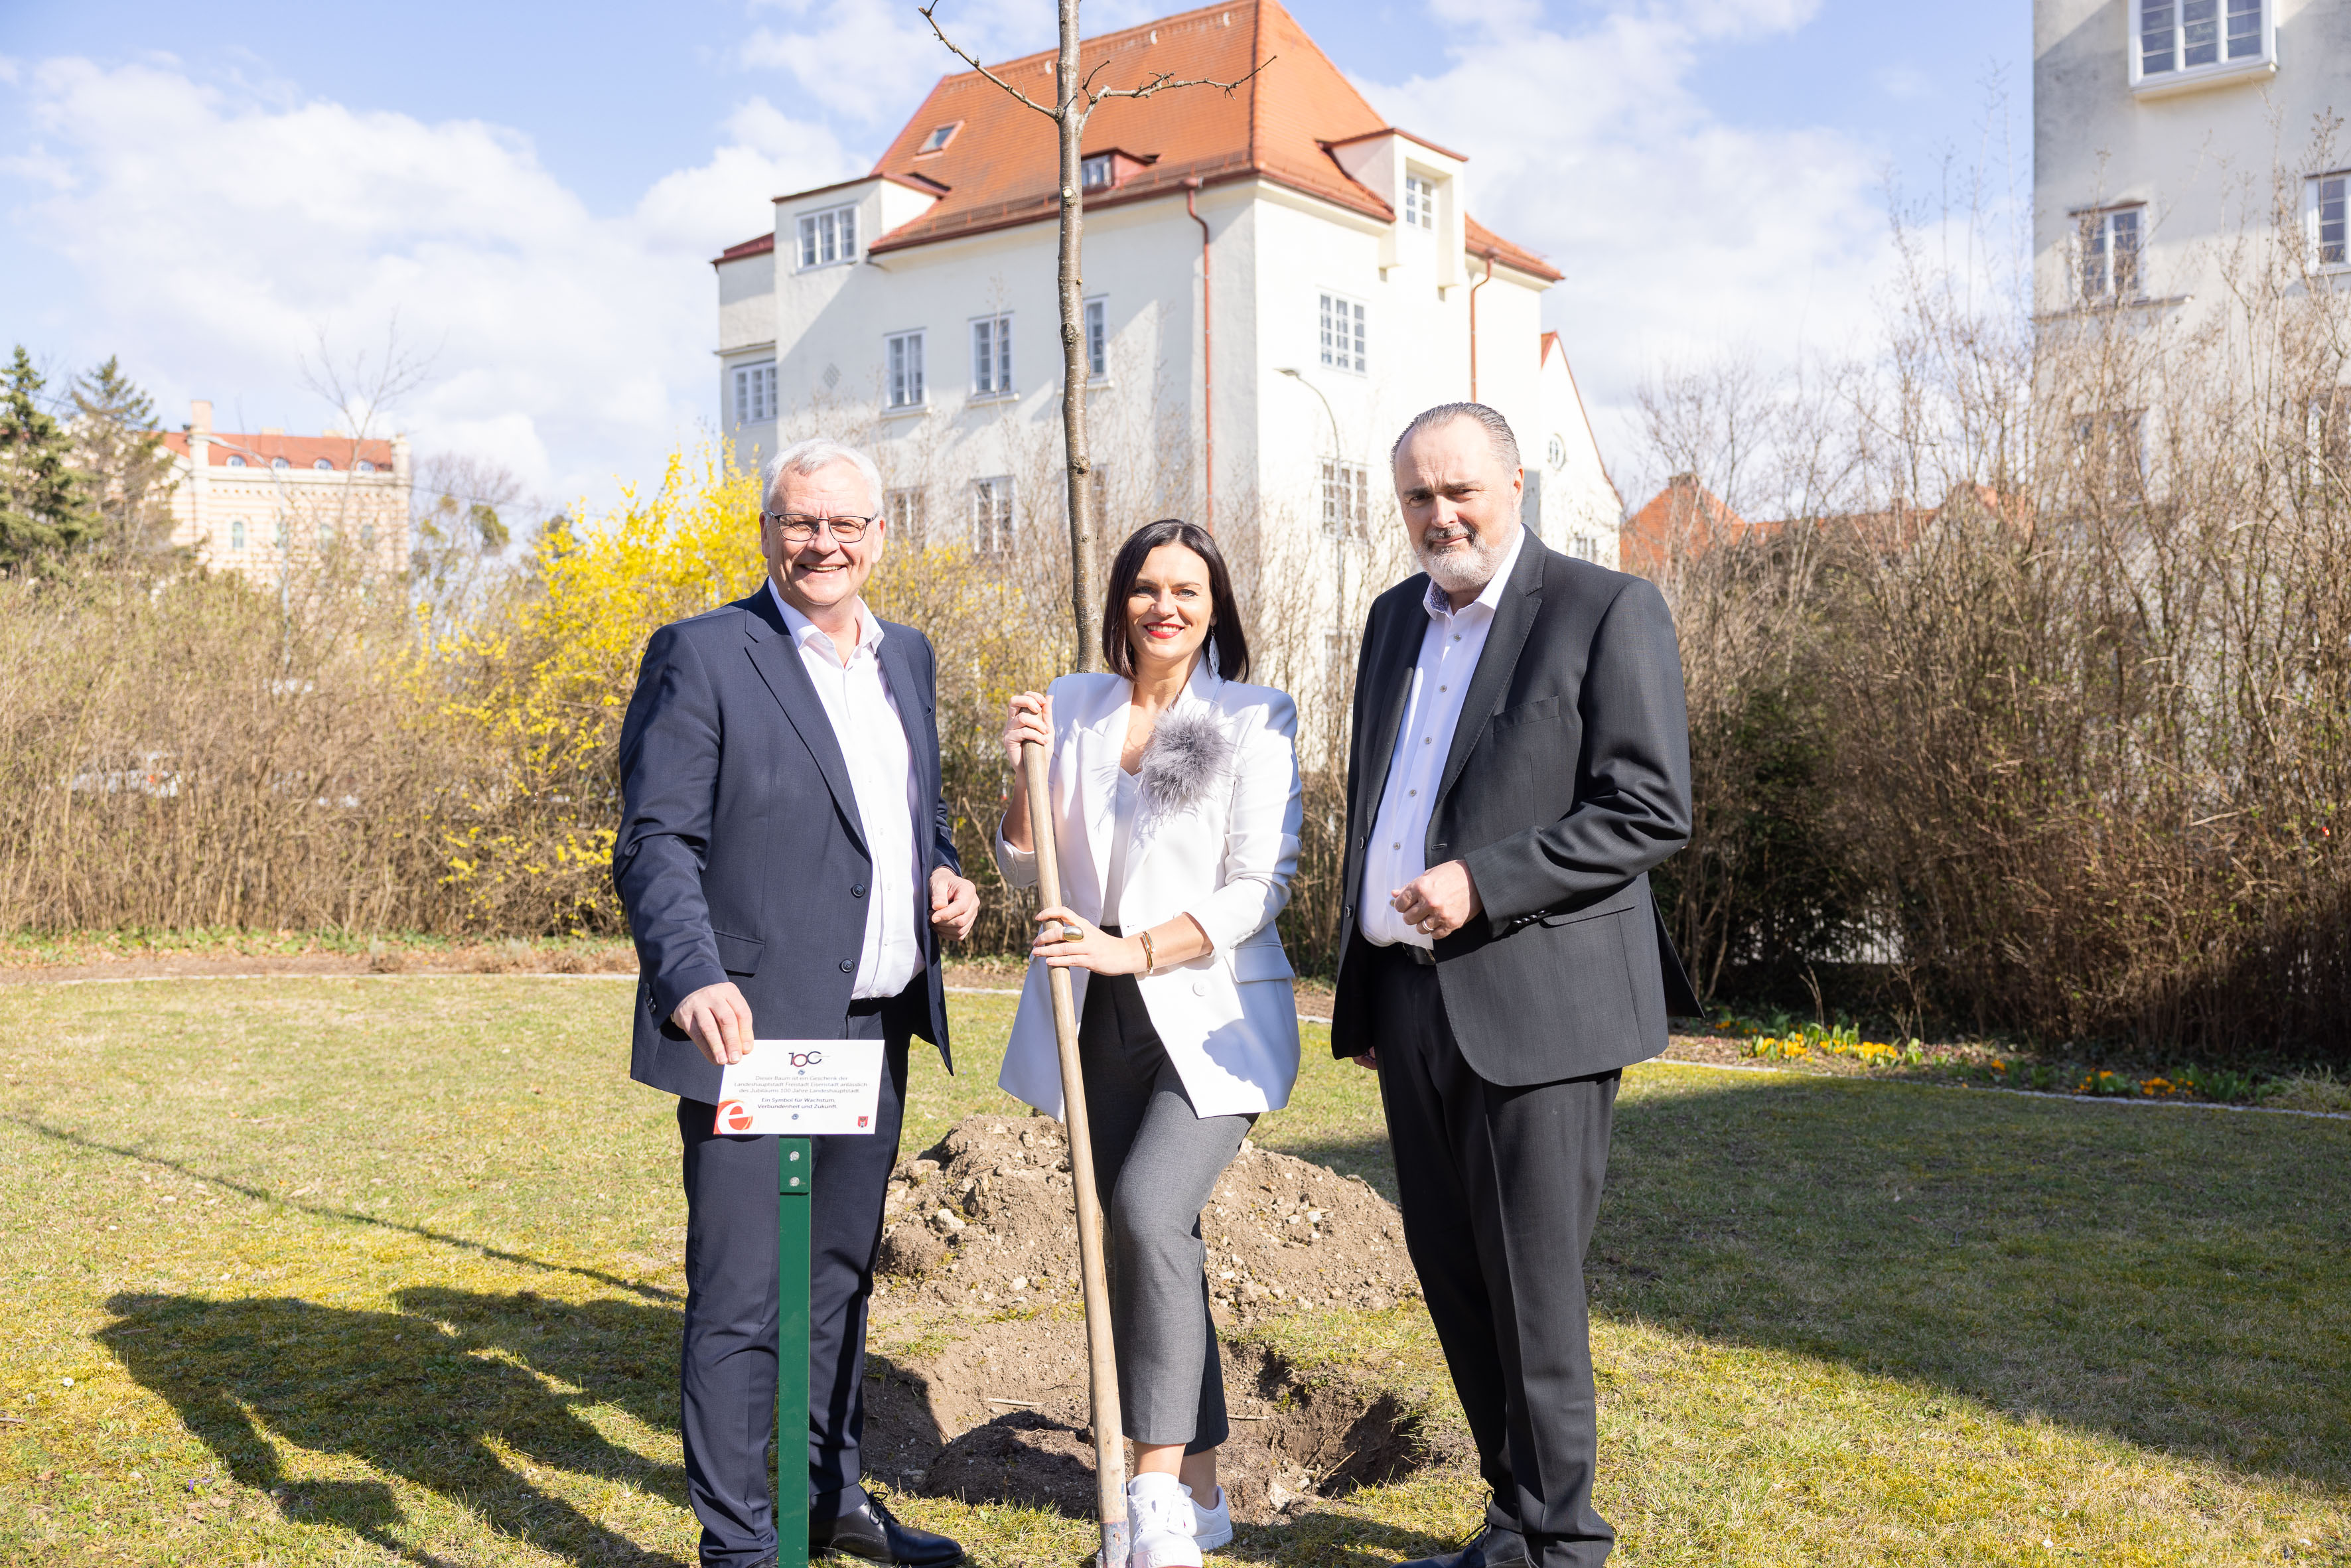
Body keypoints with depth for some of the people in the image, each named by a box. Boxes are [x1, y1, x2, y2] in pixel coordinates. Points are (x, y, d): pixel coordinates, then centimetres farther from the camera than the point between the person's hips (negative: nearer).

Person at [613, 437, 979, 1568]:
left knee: (841, 1273, 20)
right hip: (752, 1029, -7)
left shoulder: (907, 658, 13)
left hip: (877, 1029, 7)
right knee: (741, 1297, -1)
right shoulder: (702, 657, -8)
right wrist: (695, 978, -29)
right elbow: (656, 841, -14)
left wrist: (943, 873, 3)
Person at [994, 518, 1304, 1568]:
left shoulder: (1257, 719, -3)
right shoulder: (1072, 707, 9)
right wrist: (1027, 771, -7)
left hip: (1211, 1011, -4)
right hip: (1102, 1019, 4)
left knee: (1148, 1212, -22)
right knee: (1150, 1242, 9)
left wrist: (1133, 950, -18)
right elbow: (1027, 870, 10)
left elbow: (1258, 886, -8)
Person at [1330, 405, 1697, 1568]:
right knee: (1451, 1275, 14)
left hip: (1533, 1003, -7)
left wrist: (1483, 883, -19)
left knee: (1530, 1284, -1)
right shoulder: (1396, 617, 16)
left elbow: (1652, 812, -12)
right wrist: (1361, 987, 19)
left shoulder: (1606, 610, -6)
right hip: (1410, 999, 7)